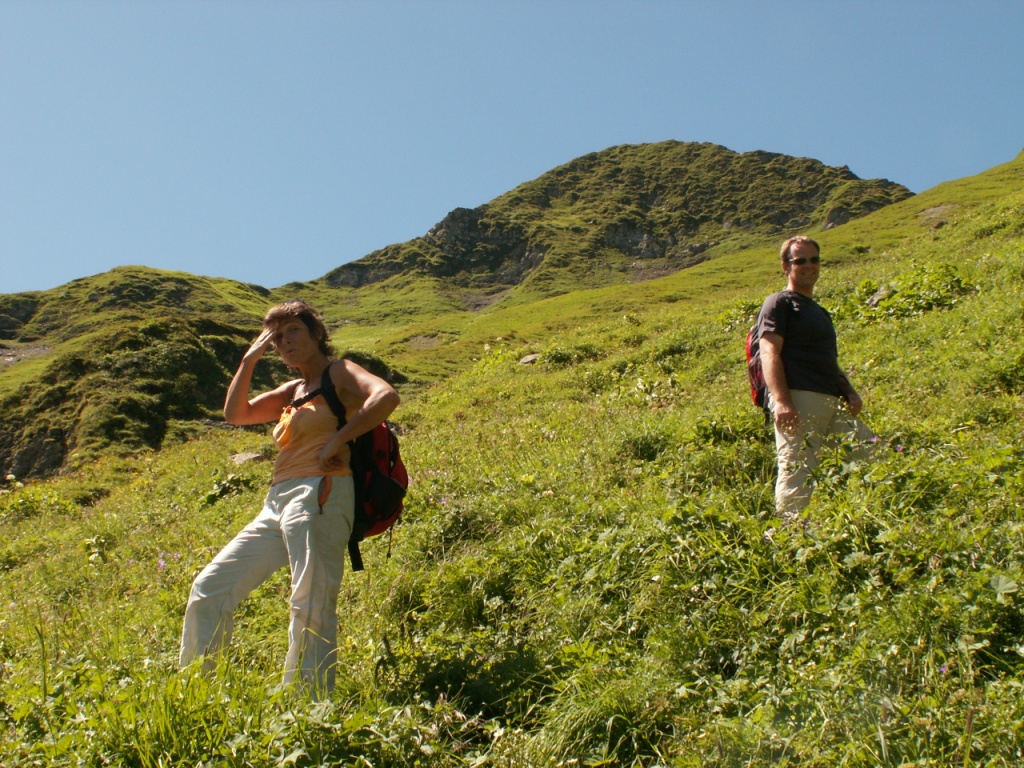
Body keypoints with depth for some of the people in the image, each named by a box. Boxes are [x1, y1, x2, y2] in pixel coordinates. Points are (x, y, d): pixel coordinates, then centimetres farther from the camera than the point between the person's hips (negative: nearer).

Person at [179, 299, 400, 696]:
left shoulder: (339, 373, 2)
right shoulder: (293, 390, 24)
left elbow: (386, 397, -18)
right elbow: (235, 413, 17)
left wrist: (338, 441, -17)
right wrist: (250, 359, 12)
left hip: (320, 496, -9)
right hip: (278, 503, 9)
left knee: (312, 608, -12)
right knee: (209, 588, 6)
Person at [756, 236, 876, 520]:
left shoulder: (820, 312, 31)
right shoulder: (780, 303, 5)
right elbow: (770, 353, -9)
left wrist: (848, 391, 14)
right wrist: (781, 400, -23)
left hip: (832, 401, 9)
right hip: (798, 398, -8)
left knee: (871, 455, 4)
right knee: (796, 471, -13)